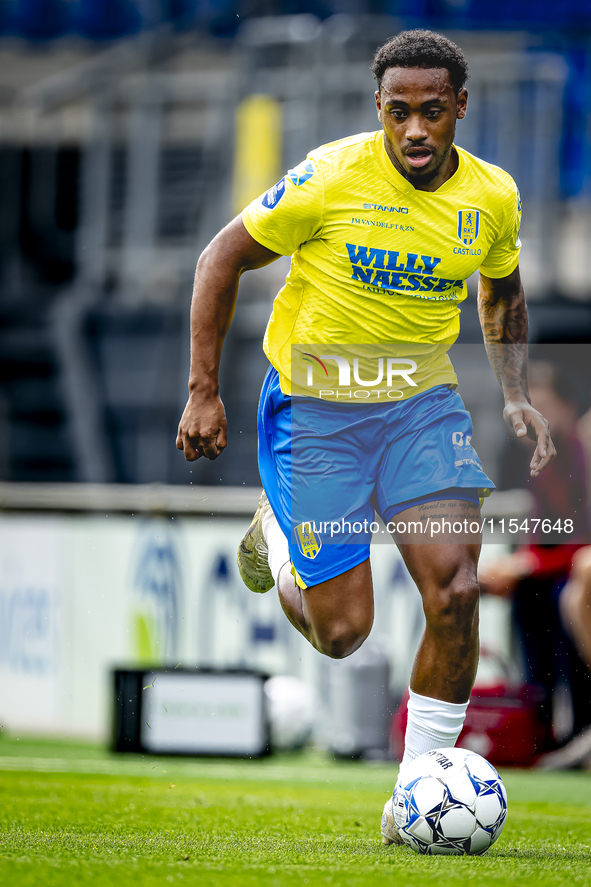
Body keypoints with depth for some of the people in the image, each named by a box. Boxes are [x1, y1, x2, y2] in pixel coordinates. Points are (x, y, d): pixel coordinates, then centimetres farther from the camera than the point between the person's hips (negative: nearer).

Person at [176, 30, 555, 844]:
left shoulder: (492, 197, -3)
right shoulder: (332, 177, -17)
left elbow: (503, 293, 18)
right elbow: (221, 261, -6)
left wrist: (516, 393, 4)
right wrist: (203, 393, -8)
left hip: (422, 403, 3)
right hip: (315, 408, -3)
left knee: (456, 592, -17)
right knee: (342, 634, -2)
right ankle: (277, 534, 33)